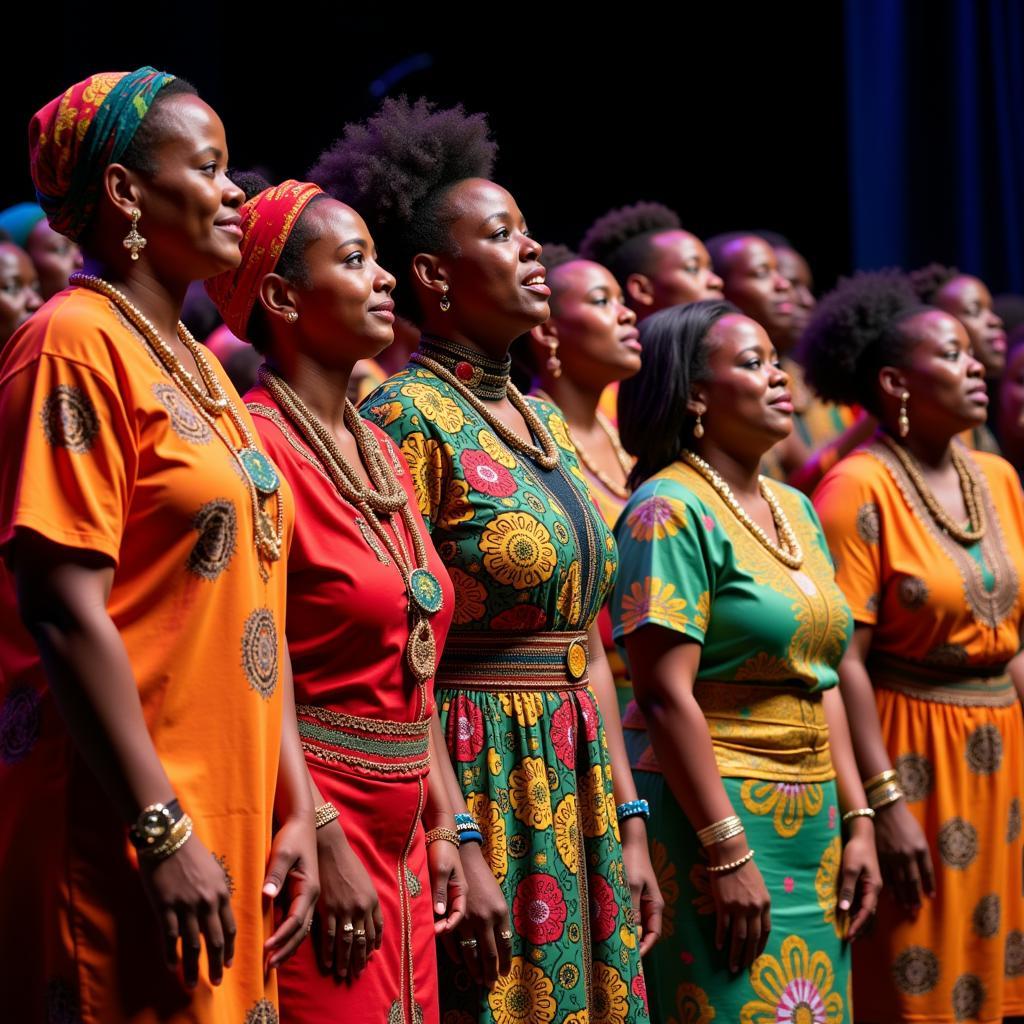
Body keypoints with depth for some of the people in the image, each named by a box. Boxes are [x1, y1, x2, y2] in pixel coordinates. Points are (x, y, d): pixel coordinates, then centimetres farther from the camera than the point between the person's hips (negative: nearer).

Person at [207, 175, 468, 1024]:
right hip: (317, 819, -8)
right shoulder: (259, 444, -12)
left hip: (397, 830, 8)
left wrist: (439, 825, 13)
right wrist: (326, 850, -19)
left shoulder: (381, 451, 14)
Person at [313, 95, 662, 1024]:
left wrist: (628, 826, 12)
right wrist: (460, 849, -20)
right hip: (474, 784, -8)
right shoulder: (406, 415, -10)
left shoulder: (543, 419, 14)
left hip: (576, 796, 8)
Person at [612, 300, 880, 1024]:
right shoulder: (672, 510, -10)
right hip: (708, 812, -8)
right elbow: (667, 694, -17)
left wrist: (857, 820, 9)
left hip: (810, 820, 8)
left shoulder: (796, 510, 14)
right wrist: (728, 850, -20)